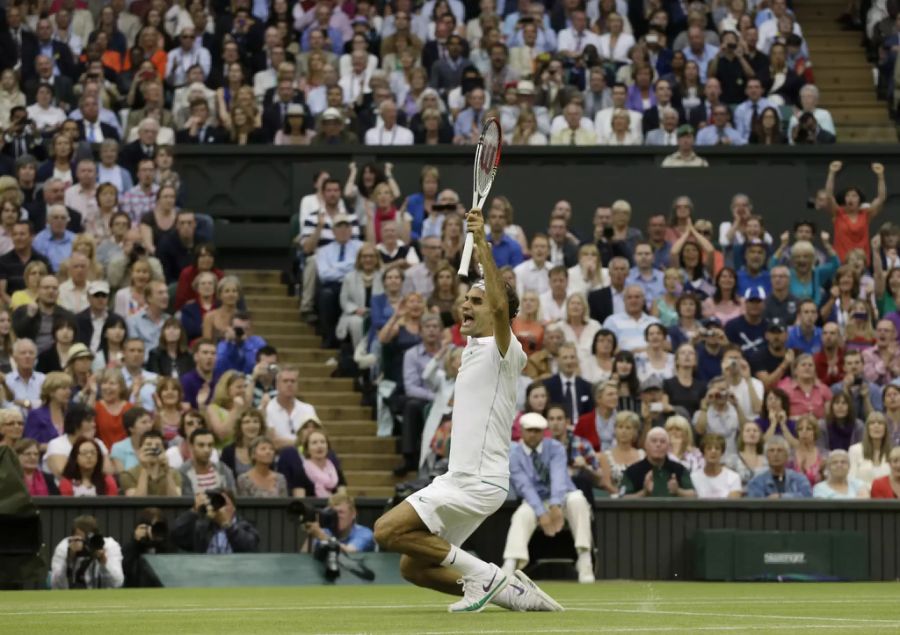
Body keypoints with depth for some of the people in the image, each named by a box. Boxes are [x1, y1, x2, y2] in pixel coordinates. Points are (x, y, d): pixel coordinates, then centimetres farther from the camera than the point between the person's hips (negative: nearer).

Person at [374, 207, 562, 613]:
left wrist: (482, 243, -35)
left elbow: (500, 306, -31)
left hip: (479, 481, -10)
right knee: (413, 567, 8)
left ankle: (482, 574, -12)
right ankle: (506, 591, 11)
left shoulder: (504, 350, -10)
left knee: (387, 531, -19)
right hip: (459, 478, 10)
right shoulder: (474, 348, 15)